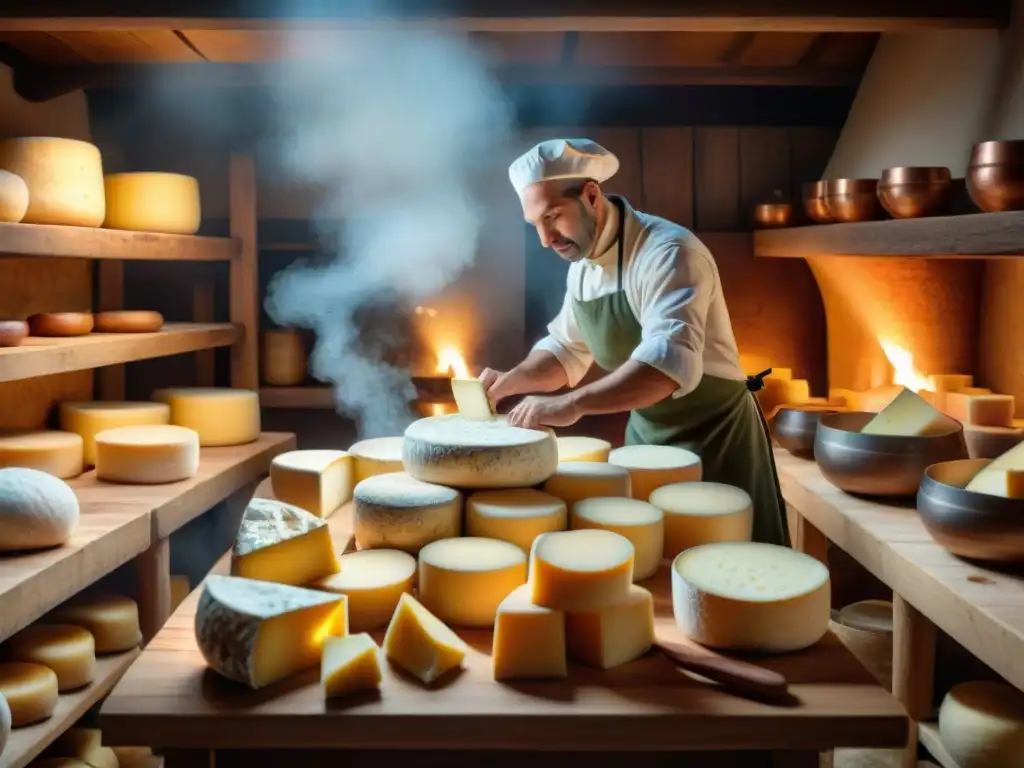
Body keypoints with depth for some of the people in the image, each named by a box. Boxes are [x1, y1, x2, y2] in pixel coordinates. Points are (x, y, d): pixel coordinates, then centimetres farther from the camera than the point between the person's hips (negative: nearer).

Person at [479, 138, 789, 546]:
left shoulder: (667, 252, -24)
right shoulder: (582, 268, 3)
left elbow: (671, 359, -38)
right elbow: (566, 349, 16)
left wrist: (572, 403, -46)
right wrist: (510, 381, -3)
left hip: (712, 434, -7)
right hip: (645, 435, 7)